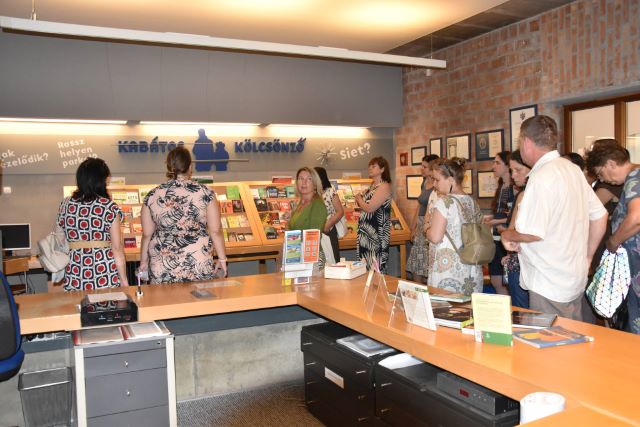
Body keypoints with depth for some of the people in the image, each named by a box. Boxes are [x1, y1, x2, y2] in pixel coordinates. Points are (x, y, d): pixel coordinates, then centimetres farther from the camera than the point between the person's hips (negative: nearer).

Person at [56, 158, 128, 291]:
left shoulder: (65, 205, 6)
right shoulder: (110, 207, -6)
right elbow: (117, 248, -7)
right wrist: (124, 280, -2)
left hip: (74, 277, 4)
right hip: (106, 276, -4)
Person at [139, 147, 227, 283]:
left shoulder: (152, 196, 0)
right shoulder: (205, 193, -5)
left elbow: (147, 234, 6)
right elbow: (215, 231, -3)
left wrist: (144, 261, 18)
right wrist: (222, 258, 6)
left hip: (162, 268, 2)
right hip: (199, 265, -1)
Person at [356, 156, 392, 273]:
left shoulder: (384, 186, -12)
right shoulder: (372, 186, 15)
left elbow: (369, 208, -19)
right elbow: (363, 206, 22)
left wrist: (359, 198, -1)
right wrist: (360, 199, 1)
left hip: (377, 232, -9)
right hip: (365, 232, 9)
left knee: (375, 269, -8)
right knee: (365, 266, 12)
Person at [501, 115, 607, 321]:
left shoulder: (542, 177, -20)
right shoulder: (573, 169, 7)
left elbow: (532, 233, -26)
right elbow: (600, 216, 13)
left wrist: (507, 235, -6)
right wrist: (587, 256, 19)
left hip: (550, 286, -9)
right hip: (576, 279, 9)